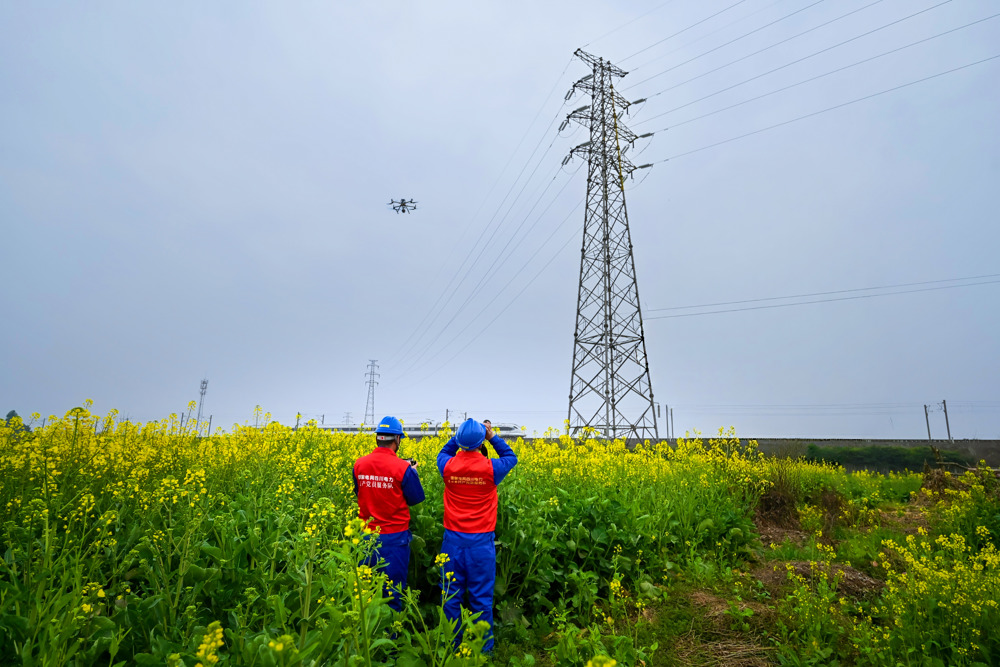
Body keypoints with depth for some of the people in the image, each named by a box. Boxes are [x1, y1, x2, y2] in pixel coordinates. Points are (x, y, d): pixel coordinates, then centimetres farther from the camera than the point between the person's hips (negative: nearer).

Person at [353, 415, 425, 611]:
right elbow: (417, 498, -7)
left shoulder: (359, 464, -6)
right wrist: (413, 474, 6)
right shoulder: (403, 468, -19)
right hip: (394, 535, -4)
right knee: (394, 586, 11)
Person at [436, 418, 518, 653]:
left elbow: (443, 453, 17)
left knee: (451, 594, 13)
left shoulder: (448, 466, -9)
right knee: (481, 596, 10)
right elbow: (511, 457, 9)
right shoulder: (491, 468, -14)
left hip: (453, 538, 2)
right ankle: (484, 647, 22)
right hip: (481, 541, -2)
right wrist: (493, 436, 8)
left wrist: (459, 436, 11)